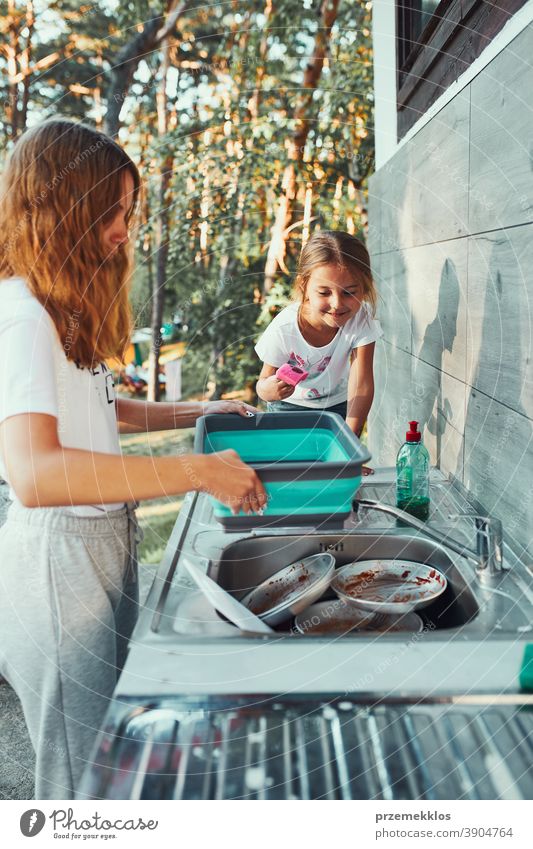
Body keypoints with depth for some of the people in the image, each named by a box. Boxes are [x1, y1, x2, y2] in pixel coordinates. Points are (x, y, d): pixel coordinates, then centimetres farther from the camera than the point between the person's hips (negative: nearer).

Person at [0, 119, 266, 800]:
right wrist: (199, 472, -32)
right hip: (58, 556, -9)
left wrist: (196, 412, 16)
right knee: (82, 774, 6)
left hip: (100, 544, 10)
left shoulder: (60, 309, 11)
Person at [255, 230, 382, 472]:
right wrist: (268, 390, -48)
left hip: (338, 405, 1)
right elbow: (265, 380, -22)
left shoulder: (361, 319, -28)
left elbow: (361, 383, -29)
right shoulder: (283, 329, -31)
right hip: (291, 406, -1)